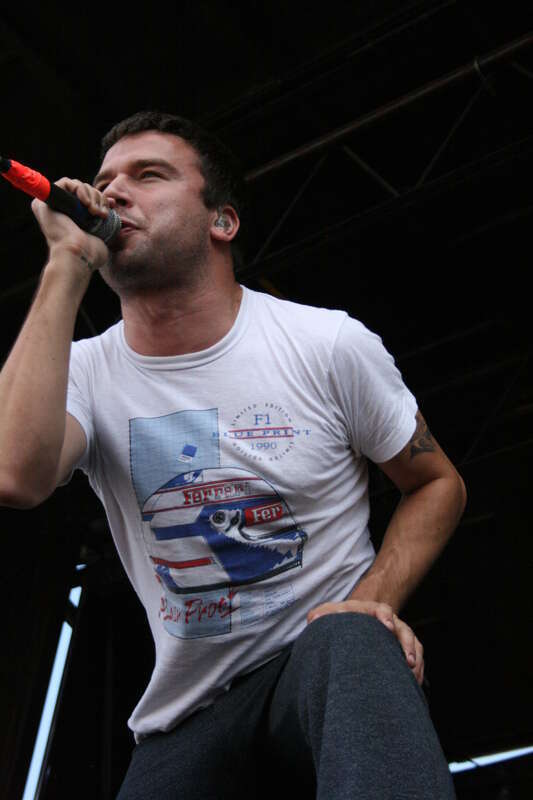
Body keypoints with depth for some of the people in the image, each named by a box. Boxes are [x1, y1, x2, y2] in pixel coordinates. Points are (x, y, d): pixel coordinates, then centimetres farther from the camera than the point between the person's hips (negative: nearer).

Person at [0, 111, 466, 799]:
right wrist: (67, 265, -19)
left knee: (351, 646, -35)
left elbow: (437, 484, 6)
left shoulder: (329, 344, -6)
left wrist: (371, 600, -15)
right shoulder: (85, 371, -3)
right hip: (187, 710, 2)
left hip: (327, 653, -2)